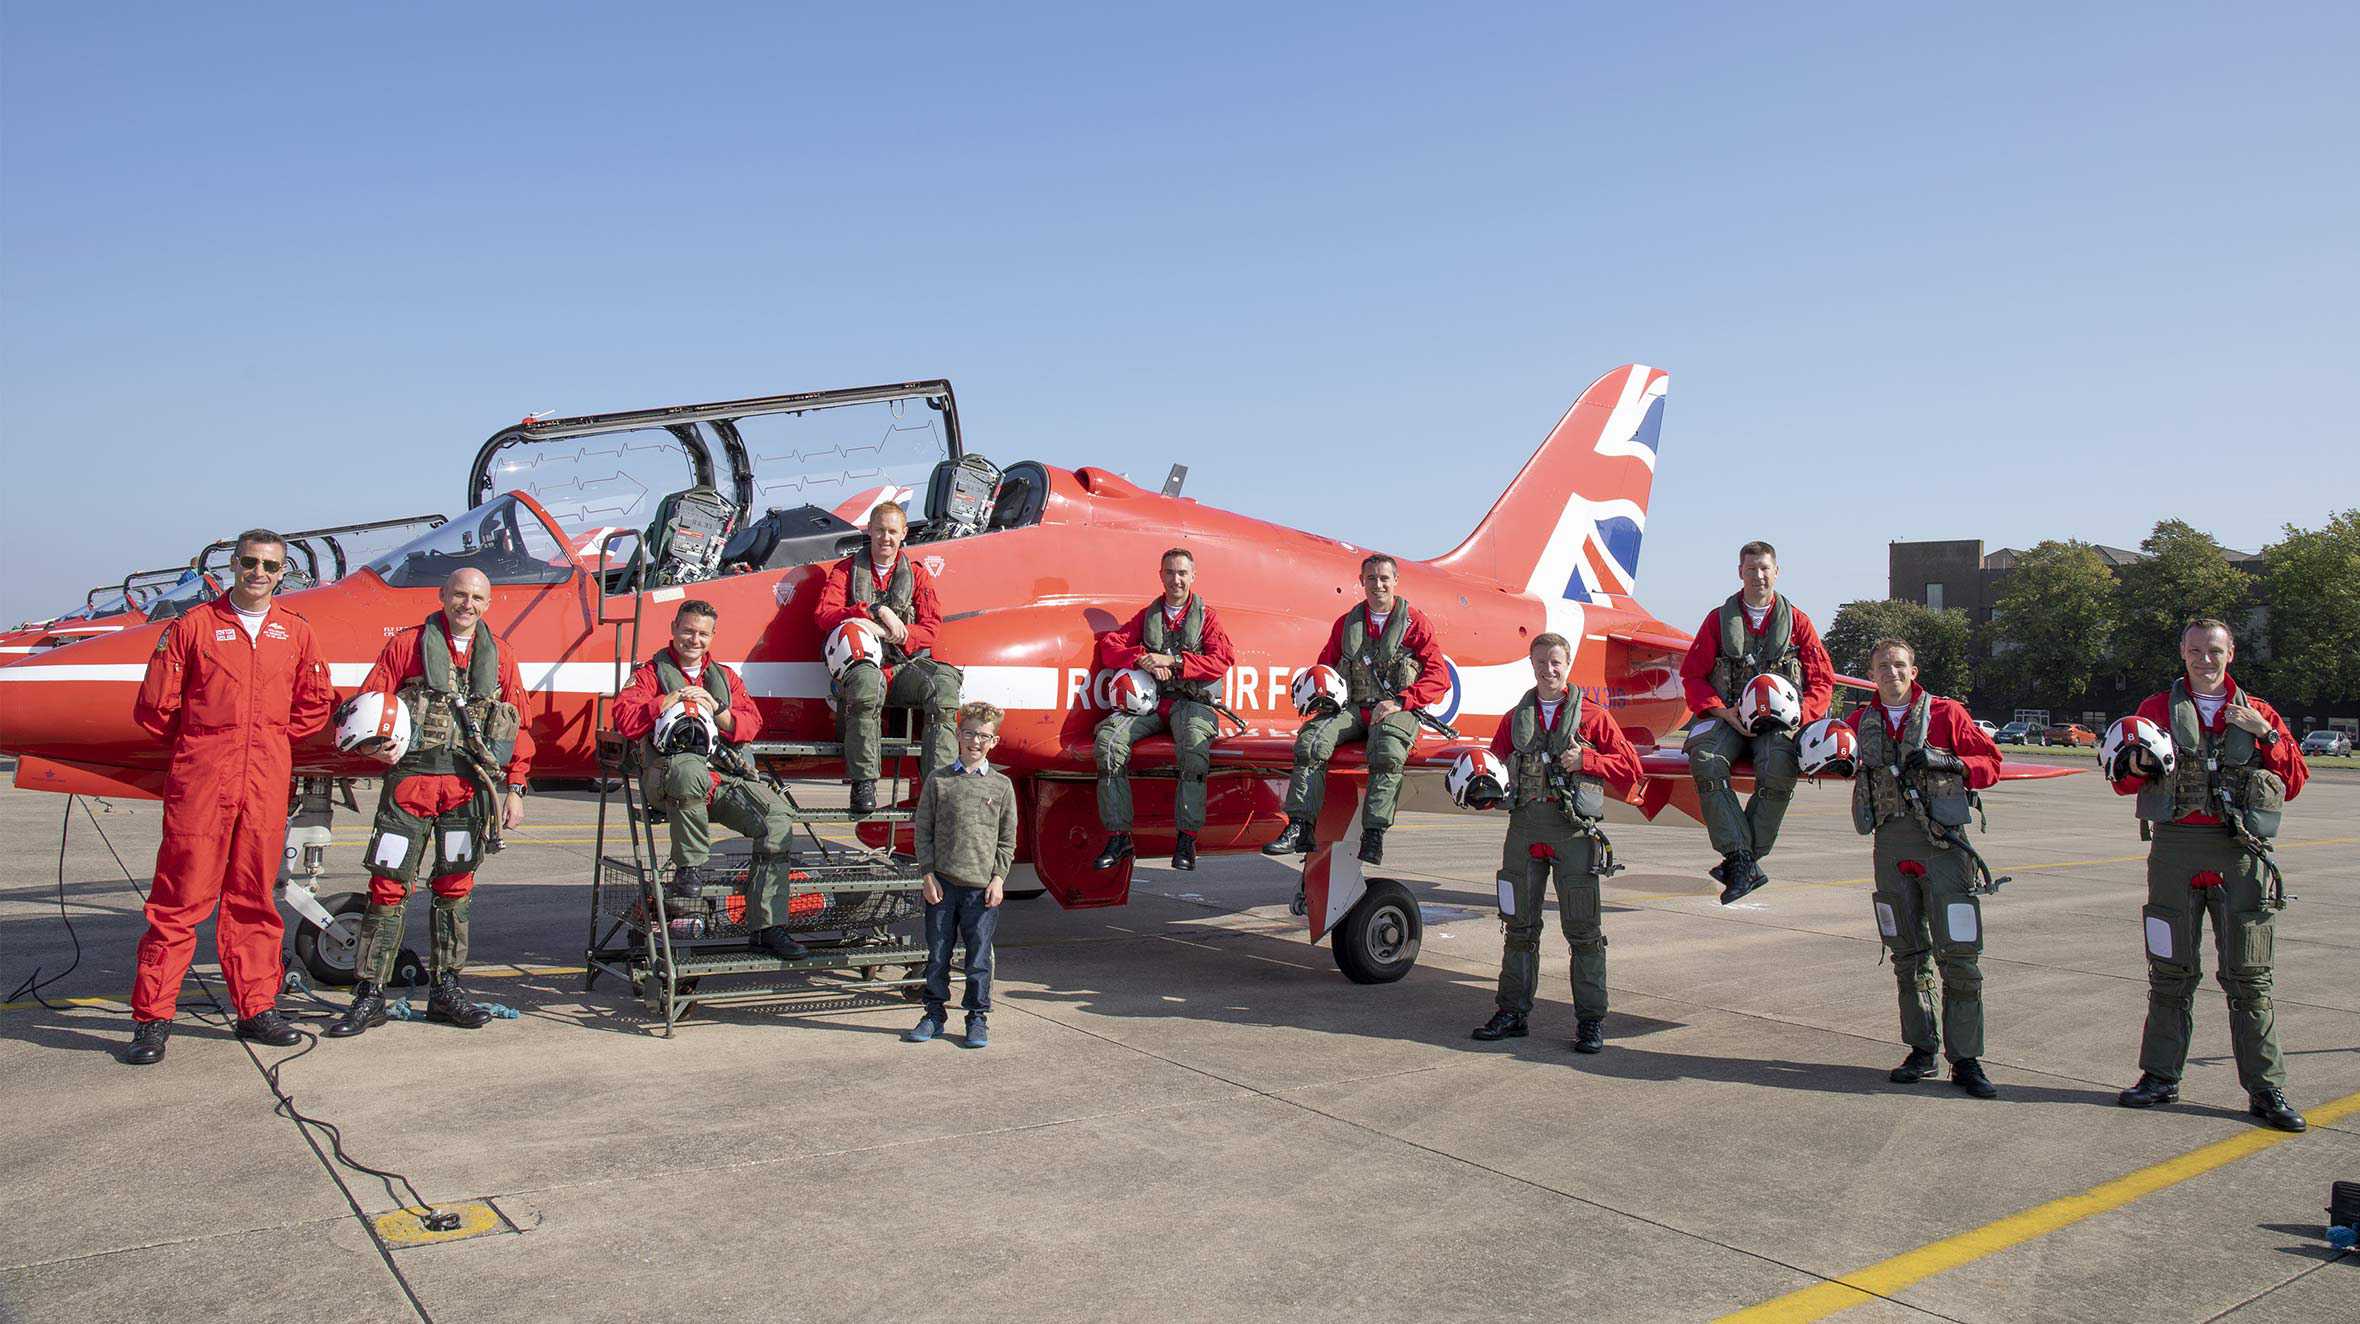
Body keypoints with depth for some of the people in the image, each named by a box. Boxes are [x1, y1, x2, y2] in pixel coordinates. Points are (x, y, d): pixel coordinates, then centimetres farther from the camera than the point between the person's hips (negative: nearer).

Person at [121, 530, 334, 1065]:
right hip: (200, 780, -3)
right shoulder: (195, 624, 2)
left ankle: (256, 1008, 16)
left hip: (266, 785, 3)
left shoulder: (296, 633, 11)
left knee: (254, 899, 9)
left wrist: (270, 742, 12)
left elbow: (315, 704, 18)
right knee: (180, 899, -3)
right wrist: (200, 746, 9)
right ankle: (152, 1018, 3)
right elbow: (154, 706, 2)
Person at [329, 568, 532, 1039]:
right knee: (388, 885, -3)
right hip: (410, 779, -2)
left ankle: (445, 988, 18)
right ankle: (370, 995, 3)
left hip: (469, 787, 3)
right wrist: (377, 746, -17)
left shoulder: (500, 659, 12)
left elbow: (519, 728, 13)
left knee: (455, 887, 8)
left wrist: (514, 789, 8)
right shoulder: (407, 646, 5)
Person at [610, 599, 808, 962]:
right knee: (690, 770, -44)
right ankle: (689, 866, -21)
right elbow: (624, 721, 3)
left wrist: (717, 710, -2)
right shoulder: (651, 672, 18)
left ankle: (767, 927, -20)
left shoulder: (725, 677, 29)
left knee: (778, 813, -23)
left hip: (725, 775, 4)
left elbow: (752, 724, 16)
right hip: (670, 766, -4)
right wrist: (669, 701, -5)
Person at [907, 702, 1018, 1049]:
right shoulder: (938, 782, 4)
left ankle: (978, 1017, 16)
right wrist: (928, 875, -3)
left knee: (979, 958, 4)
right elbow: (924, 831, 4)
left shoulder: (1001, 785, 5)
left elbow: (1007, 839, 7)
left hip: (982, 886, 0)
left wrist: (998, 878, -2)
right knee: (937, 955, 9)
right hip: (942, 884, 1)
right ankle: (935, 1013, 23)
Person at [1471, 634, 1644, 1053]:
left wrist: (1586, 759, -10)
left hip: (1575, 829, -3)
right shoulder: (1515, 718, 15)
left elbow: (1630, 767, 3)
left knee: (1582, 929, -2)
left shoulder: (1592, 716, 5)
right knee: (1520, 925, 9)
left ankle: (1591, 1021, 5)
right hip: (1524, 825, 3)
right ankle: (1512, 1012, 18)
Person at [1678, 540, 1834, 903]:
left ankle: (1740, 862, -23)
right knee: (1706, 761, -33)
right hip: (1728, 717, 1)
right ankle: (1742, 861, -33)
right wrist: (1726, 713, -7)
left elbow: (1822, 679, 12)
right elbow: (1693, 675, 9)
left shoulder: (1796, 621, 12)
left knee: (1779, 769, -34)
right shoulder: (1719, 619, 12)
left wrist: (1798, 715, -7)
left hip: (1779, 720, 0)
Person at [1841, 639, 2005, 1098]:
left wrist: (1946, 761, -15)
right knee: (1907, 956, 10)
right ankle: (1922, 1051, 19)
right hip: (1890, 844, 4)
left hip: (1942, 841, -4)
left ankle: (1965, 1060, 0)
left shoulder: (1946, 712, 2)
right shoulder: (1861, 721, 12)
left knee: (1959, 955, -6)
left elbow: (1991, 763, 1)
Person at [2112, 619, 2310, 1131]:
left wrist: (2267, 735, -6)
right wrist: (2136, 766, -14)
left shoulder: (2259, 714, 12)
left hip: (2243, 854, 0)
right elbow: (2123, 783, 9)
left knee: (2248, 975, 1)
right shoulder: (2157, 709, 10)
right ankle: (2160, 1076, 14)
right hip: (2176, 848, 0)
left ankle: (2266, 1089, 7)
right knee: (2171, 971, 6)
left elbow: (2295, 781, 8)